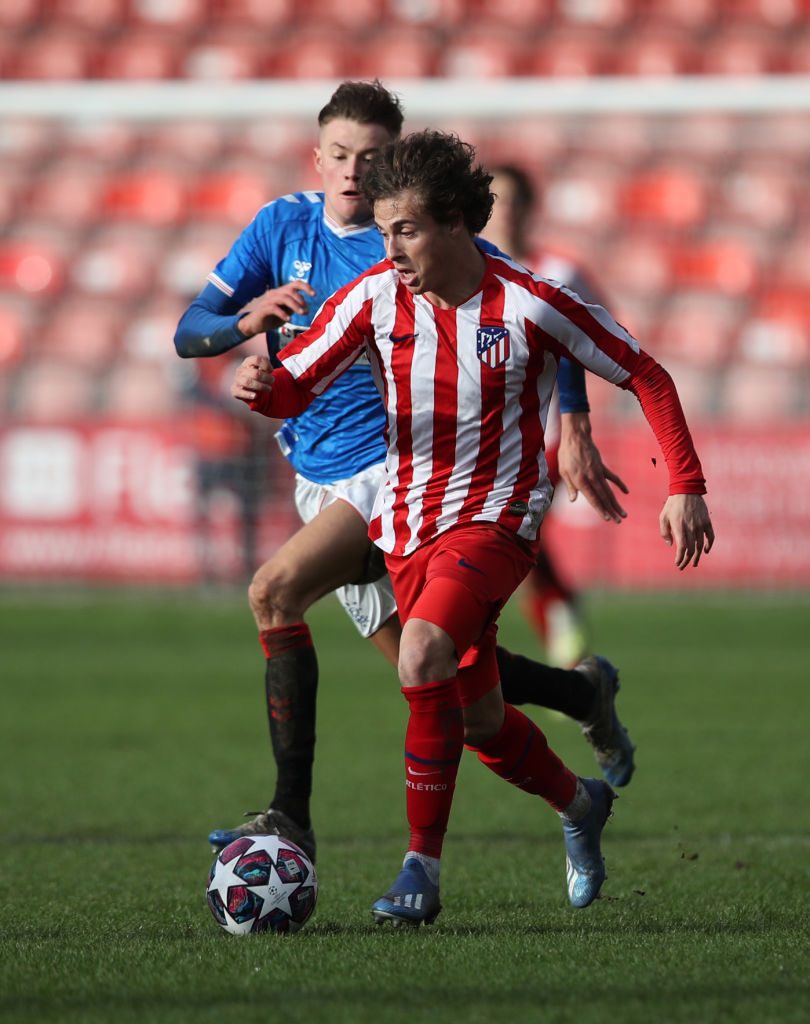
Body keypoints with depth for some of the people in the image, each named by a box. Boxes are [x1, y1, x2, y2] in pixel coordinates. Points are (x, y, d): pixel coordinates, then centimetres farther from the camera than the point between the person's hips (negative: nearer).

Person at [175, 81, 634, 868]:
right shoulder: (283, 226, 4)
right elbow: (188, 334, 2)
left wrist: (572, 429, -12)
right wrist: (249, 318, -21)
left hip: (397, 463, -6)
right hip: (321, 477, 6)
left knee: (275, 591, -26)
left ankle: (291, 814, -23)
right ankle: (586, 693, 37)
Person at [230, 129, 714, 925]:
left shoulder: (530, 306, -14)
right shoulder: (372, 300, -6)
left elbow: (645, 376, -4)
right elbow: (295, 385, -3)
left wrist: (685, 486, -10)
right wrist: (260, 387, -28)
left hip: (494, 517, -5)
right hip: (406, 525, 5)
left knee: (424, 653, -31)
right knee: (479, 722, 12)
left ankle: (422, 868, -24)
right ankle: (579, 805, 44)